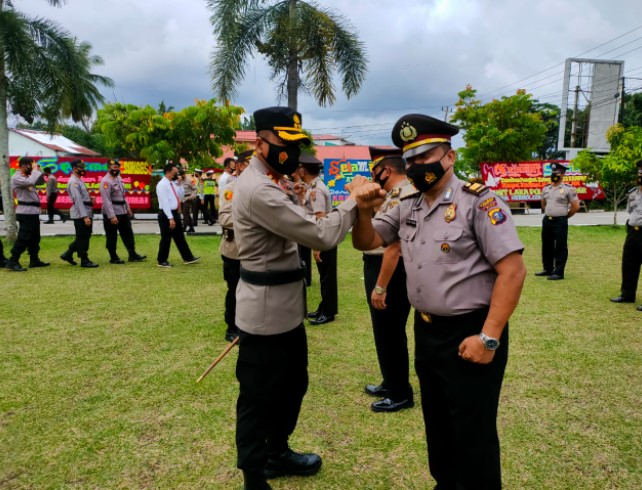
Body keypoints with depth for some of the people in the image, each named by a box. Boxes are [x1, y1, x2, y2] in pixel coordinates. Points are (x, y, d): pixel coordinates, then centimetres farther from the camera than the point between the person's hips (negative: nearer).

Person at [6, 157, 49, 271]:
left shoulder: (27, 176, 14)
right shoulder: (16, 178, -12)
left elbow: (41, 181, 25)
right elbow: (30, 182, -30)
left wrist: (38, 171, 8)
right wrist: (35, 170, -15)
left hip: (33, 212, 10)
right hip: (26, 213, -10)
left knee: (35, 238, 15)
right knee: (23, 238, -11)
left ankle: (34, 260, 23)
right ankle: (12, 262, -7)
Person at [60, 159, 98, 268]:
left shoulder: (79, 181, 18)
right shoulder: (73, 182, -13)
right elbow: (77, 200, -20)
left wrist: (90, 198, 5)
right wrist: (85, 216, -24)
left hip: (86, 213, 10)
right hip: (80, 215, -10)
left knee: (83, 237, 16)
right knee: (83, 238, -2)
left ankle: (68, 254, 24)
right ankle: (84, 261, 6)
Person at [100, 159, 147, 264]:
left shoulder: (119, 178, 10)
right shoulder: (106, 181, -17)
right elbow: (106, 200, -22)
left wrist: (128, 207, 17)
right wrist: (112, 216, -24)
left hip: (123, 211, 9)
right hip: (111, 213, -8)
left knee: (128, 233, 11)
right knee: (112, 237, 4)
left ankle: (132, 255, 18)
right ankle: (113, 258, 14)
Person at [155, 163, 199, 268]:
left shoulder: (173, 183, 11)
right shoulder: (162, 184, -16)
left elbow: (180, 196, 18)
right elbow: (164, 203, -21)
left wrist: (179, 184, 4)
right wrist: (170, 218, -24)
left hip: (175, 213, 9)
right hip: (166, 215, -9)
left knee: (180, 237, 14)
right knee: (166, 239, 2)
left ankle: (188, 258, 21)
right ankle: (161, 261, 16)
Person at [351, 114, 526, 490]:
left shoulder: (477, 201, -14)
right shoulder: (408, 208, 8)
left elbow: (513, 271, -19)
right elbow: (366, 242, 15)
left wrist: (488, 338, -21)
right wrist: (365, 211, -7)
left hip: (468, 334, -7)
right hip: (426, 332, 7)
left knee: (473, 435, 9)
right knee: (437, 425, 23)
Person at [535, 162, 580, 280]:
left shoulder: (568, 189, -7)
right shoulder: (546, 189, 10)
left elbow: (576, 206, -5)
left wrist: (565, 216, 2)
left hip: (560, 222, -6)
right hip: (546, 220, 6)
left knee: (560, 247, -2)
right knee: (546, 246, 12)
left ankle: (558, 272, 2)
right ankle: (547, 269, 24)